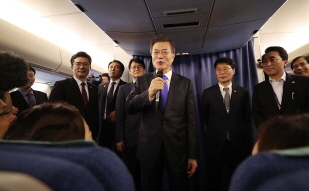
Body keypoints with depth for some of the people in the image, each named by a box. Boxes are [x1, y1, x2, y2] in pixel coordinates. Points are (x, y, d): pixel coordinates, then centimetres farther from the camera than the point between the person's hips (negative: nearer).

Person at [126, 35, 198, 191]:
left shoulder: (185, 83, 0)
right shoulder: (142, 81, 3)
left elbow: (191, 120, -1)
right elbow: (129, 108, -6)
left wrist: (193, 155, -2)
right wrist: (149, 93, -24)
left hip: (177, 148, 0)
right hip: (149, 148, 1)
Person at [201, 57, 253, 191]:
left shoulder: (243, 93, 2)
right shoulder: (208, 93, -1)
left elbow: (247, 119, 5)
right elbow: (205, 117, 5)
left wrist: (249, 144, 4)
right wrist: (216, 131, 3)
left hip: (238, 143, 1)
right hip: (215, 143, -1)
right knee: (214, 180, 13)